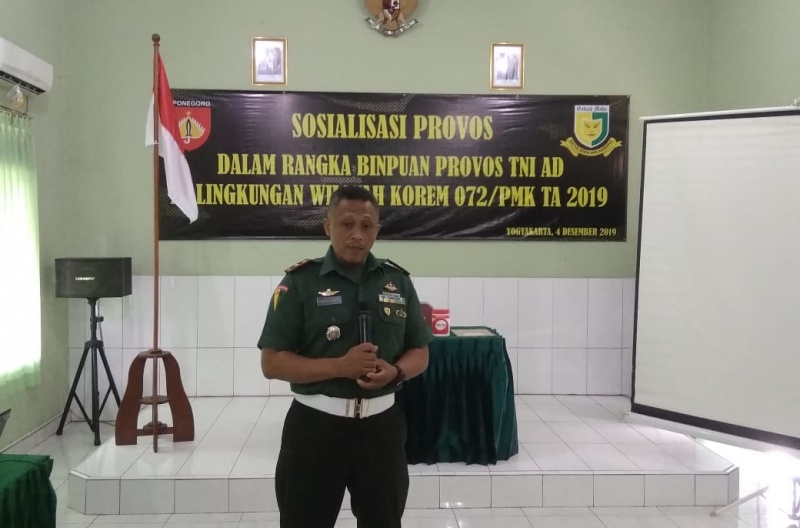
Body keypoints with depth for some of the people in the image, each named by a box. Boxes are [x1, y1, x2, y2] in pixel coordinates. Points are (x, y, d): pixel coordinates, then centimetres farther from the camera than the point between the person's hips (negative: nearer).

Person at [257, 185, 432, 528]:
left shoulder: (398, 281, 4)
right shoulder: (300, 281, -6)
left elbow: (420, 353, 10)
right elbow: (272, 362, -9)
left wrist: (395, 372, -13)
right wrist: (340, 366, -21)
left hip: (381, 423, 3)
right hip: (315, 425, -3)